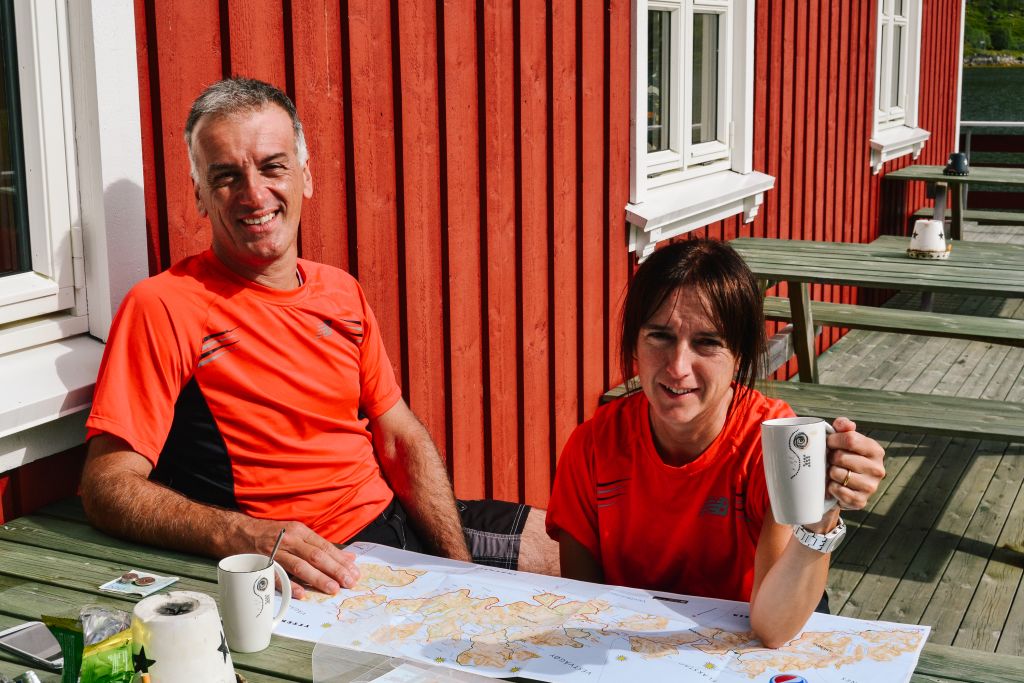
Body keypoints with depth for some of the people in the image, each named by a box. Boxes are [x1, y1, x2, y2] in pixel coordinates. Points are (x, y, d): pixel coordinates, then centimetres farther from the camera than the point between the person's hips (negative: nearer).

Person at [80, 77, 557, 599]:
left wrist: (459, 563, -3)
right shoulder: (162, 307, -11)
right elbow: (107, 487, -16)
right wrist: (246, 537, -33)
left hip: (395, 518, 7)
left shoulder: (341, 292, 11)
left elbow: (402, 439, 12)